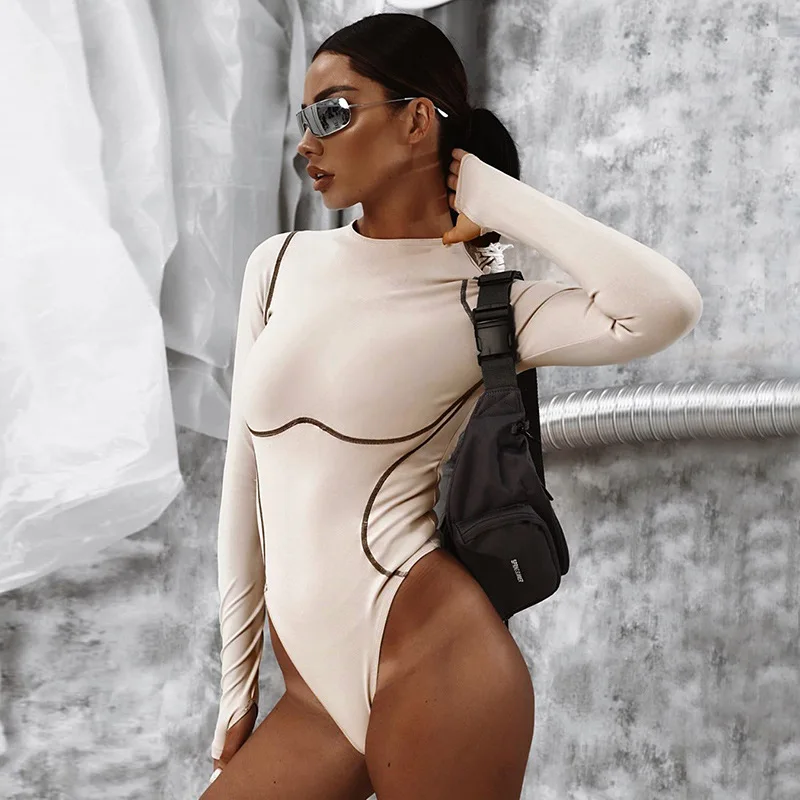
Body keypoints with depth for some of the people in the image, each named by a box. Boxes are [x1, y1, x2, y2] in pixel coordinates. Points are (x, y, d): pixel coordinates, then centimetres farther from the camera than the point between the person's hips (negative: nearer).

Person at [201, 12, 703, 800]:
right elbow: (247, 480, 13)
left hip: (431, 661, -5)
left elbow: (667, 308, -23)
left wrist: (491, 195, -12)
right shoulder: (279, 265, 9)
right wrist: (237, 682, 15)